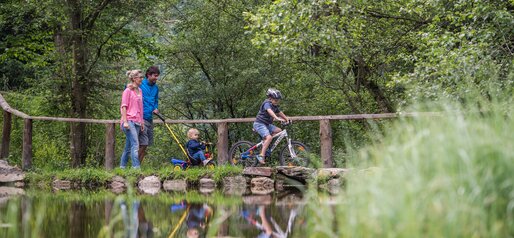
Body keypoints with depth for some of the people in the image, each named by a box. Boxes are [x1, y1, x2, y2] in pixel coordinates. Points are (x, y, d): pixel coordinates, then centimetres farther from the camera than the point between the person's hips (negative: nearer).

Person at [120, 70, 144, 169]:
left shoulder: (139, 91, 17)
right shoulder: (128, 91, -4)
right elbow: (124, 107, -7)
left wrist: (142, 122, 18)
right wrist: (125, 121, -14)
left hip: (137, 122, 8)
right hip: (129, 121, -8)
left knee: (129, 146, 10)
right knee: (135, 144, -16)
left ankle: (122, 167, 15)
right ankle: (136, 167, -21)